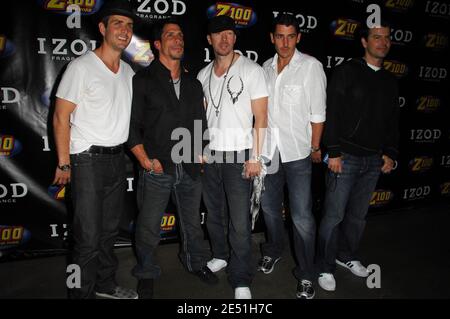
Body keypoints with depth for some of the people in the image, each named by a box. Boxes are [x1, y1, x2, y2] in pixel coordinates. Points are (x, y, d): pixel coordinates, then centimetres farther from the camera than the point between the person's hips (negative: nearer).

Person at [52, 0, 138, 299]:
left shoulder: (128, 71, 11)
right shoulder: (82, 67, -9)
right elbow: (61, 117, -10)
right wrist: (64, 163, -11)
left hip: (117, 159, 6)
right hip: (88, 161, -6)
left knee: (110, 229, 16)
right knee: (89, 236, -2)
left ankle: (106, 283, 33)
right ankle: (83, 292, 18)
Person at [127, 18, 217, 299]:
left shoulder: (194, 84, 13)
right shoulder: (142, 80, -2)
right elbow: (131, 126, -5)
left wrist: (201, 154, 8)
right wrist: (146, 160, -12)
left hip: (190, 168, 4)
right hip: (157, 168, -4)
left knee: (192, 221, 19)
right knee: (149, 226, 7)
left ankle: (196, 262, 41)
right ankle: (146, 274, 30)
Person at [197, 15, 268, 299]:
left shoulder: (252, 71, -4)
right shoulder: (203, 75, 11)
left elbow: (261, 118, -7)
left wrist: (256, 157, -12)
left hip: (238, 156, -5)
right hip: (209, 155, 5)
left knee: (240, 221, -3)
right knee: (214, 212, 15)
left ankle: (242, 281, 10)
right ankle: (220, 256, 37)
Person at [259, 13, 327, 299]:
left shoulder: (311, 66, -6)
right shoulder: (266, 67, 7)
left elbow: (318, 112, -6)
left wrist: (315, 148, -5)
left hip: (297, 152, -4)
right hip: (269, 149, 5)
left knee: (302, 217, -2)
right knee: (269, 206, 18)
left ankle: (306, 274, 16)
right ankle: (274, 250, 43)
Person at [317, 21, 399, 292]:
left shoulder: (390, 81, 14)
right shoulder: (347, 71, -4)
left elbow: (393, 121, 18)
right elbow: (332, 114, -10)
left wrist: (390, 153, 10)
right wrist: (333, 152, -14)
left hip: (374, 160, 5)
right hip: (346, 157, -5)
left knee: (358, 214, 14)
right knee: (334, 215, -1)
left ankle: (347, 256, 32)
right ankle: (326, 267, 14)